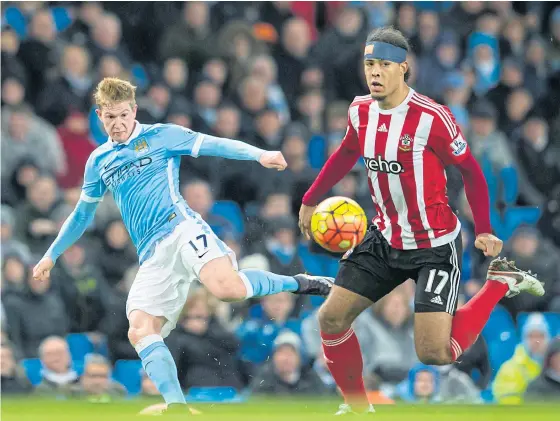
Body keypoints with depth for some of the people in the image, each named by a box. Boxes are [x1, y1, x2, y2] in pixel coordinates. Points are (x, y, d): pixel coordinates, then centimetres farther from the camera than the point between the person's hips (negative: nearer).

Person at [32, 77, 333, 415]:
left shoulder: (160, 136, 7)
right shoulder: (99, 162, 21)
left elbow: (215, 145, -3)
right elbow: (83, 214, 34)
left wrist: (259, 155, -19)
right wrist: (51, 255, 36)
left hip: (181, 228, -5)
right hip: (153, 256, 5)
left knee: (226, 287, -33)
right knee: (140, 331, -15)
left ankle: (299, 283, -9)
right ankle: (177, 407, -17)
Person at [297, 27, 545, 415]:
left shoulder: (432, 118, -21)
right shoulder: (361, 113, -3)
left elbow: (470, 170, -10)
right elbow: (346, 155, 18)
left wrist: (484, 230, -14)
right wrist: (311, 201, 24)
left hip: (435, 247, -6)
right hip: (386, 240, 6)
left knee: (434, 353, -15)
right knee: (332, 318, 1)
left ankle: (499, 283, 9)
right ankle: (357, 406, 23)